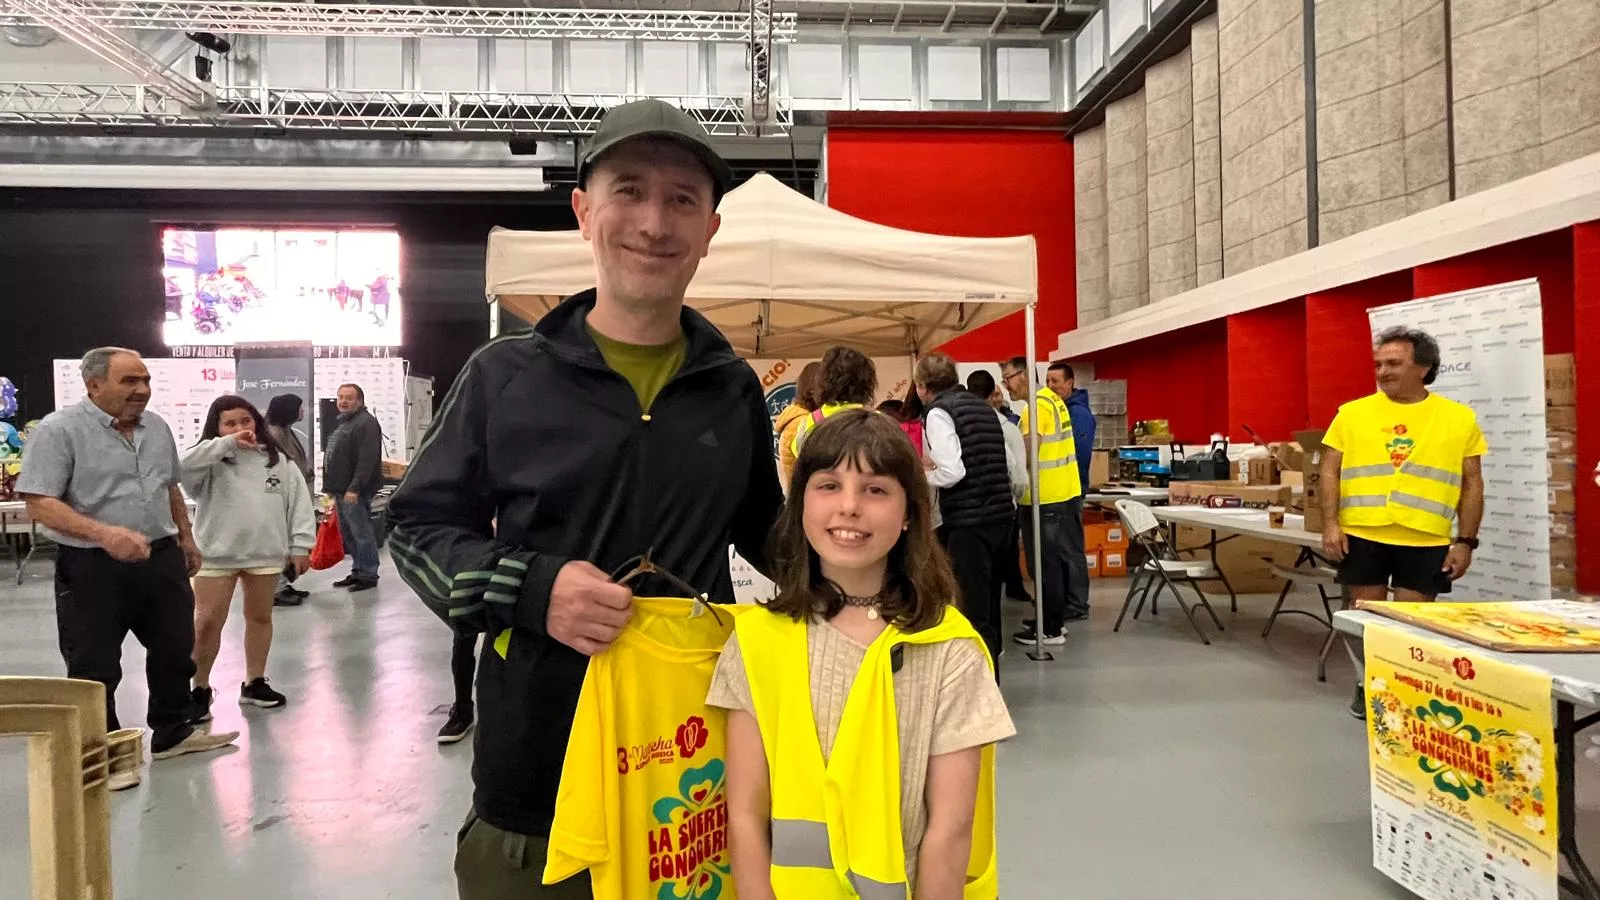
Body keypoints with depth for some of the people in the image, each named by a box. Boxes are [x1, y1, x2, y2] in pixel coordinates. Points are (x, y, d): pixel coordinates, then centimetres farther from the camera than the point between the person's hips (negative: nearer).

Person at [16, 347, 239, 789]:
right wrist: (104, 534, -31)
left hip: (161, 558, 6)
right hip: (91, 568, -6)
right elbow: (40, 504, -18)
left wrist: (186, 538, 20)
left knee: (175, 649, 16)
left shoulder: (156, 426, 8)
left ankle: (173, 732, 33)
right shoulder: (58, 430, -12)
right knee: (95, 667, 5)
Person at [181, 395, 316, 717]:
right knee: (207, 622, 1)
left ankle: (254, 683, 27)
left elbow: (299, 501, 5)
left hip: (265, 553, 3)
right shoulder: (212, 462, -4)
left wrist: (300, 545, 0)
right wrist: (227, 444, -28)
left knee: (260, 617, 13)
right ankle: (200, 689, 17)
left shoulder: (278, 461, 4)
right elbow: (185, 465, -26)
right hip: (216, 554, -3)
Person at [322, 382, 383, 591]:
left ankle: (368, 575, 2)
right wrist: (331, 488, 21)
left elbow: (367, 459, -21)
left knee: (362, 533, -5)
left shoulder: (367, 423, -12)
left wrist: (354, 488, -25)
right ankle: (358, 570, 23)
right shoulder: (343, 423, 20)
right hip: (341, 490, 10)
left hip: (355, 491, -10)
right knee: (348, 533, 14)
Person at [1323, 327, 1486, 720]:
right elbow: (1330, 471, 4)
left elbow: (1472, 483, 6)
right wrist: (1330, 522, -6)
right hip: (1361, 534, 1)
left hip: (1427, 541, 0)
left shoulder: (1459, 418, 4)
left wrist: (1466, 541, 0)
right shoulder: (1352, 413, 3)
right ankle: (1368, 684, 27)